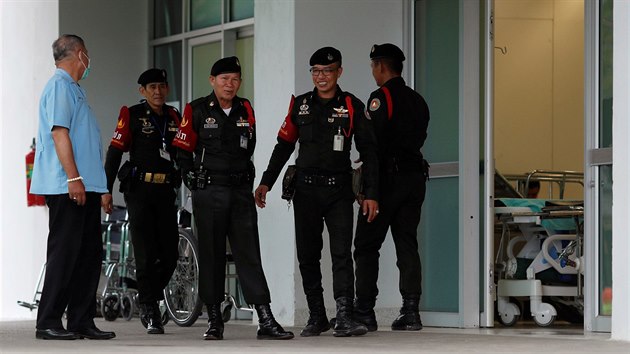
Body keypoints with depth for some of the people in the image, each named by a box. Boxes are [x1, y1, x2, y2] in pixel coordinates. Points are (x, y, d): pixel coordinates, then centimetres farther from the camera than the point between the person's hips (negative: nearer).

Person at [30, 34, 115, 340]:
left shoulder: (73, 88, 22)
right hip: (67, 187, -10)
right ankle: (48, 323, -6)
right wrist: (74, 178, -23)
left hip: (84, 187, 10)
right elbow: (59, 132, -18)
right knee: (65, 252, -9)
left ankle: (82, 321, 13)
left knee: (89, 254, 10)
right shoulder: (60, 85, -9)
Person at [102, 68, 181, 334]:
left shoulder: (174, 117, 12)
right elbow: (115, 152, -3)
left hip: (165, 191, 4)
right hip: (139, 190, -4)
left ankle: (147, 297, 24)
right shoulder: (131, 115, -1)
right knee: (146, 254, -6)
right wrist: (106, 190, -9)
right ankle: (150, 312, 4)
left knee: (170, 255, 1)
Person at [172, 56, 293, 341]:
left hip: (241, 190, 3)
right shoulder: (197, 110, -1)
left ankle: (265, 321, -8)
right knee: (211, 255, 3)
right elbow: (183, 151, 3)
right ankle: (214, 320, 10)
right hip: (208, 194, -3)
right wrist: (194, 181, 0)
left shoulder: (245, 110, 10)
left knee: (249, 253, -2)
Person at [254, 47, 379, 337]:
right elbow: (284, 145, 14)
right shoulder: (300, 105, 8)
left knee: (342, 254, -11)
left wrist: (371, 193, -5)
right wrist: (266, 182, 8)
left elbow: (368, 152, 1)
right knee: (307, 256, 5)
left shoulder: (352, 107, 1)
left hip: (339, 190, -3)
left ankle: (344, 317, -15)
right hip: (306, 190, 3)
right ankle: (316, 317, 14)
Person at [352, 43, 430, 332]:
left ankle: (364, 311, -5)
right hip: (415, 175, 7)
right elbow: (418, 138, 16)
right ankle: (411, 310, 0)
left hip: (388, 177, -7)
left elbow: (375, 141, -15)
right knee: (407, 245, 6)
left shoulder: (382, 97, -8)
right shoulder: (417, 100, 16)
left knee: (366, 245, -1)